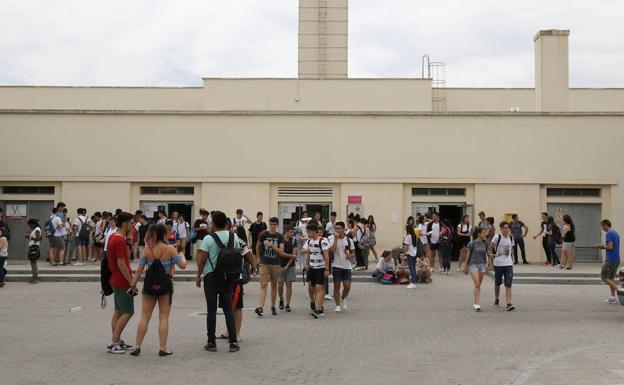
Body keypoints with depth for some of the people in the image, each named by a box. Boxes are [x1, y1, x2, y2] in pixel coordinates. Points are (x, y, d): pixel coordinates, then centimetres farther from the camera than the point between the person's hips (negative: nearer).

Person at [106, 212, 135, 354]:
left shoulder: (113, 236, 9)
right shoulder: (120, 241, -20)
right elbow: (121, 264, -22)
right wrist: (131, 282, -18)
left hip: (116, 280, 10)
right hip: (122, 282, -10)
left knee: (118, 311, 14)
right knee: (128, 312, -4)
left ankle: (117, 341, 20)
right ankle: (114, 343, -2)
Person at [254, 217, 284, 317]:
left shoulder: (280, 237, -1)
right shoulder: (264, 235, -1)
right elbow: (257, 247, 12)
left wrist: (271, 245, -22)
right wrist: (260, 259, 12)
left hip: (275, 264, 1)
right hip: (264, 263, -1)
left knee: (274, 285, 11)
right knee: (263, 285, -10)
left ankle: (273, 307, 23)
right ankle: (260, 307, -19)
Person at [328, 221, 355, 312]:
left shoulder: (349, 240, 5)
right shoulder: (333, 239, -2)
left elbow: (353, 253, 12)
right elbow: (332, 250, -20)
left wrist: (350, 255, -10)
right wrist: (336, 238, -19)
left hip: (347, 266, 2)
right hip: (336, 266, -2)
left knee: (347, 286, -3)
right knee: (336, 286, 0)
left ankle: (343, 298, 27)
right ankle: (338, 305, 9)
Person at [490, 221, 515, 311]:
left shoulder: (511, 238, 8)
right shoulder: (497, 237, -8)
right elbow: (490, 247, -4)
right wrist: (494, 254, -8)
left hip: (509, 264, 3)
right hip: (498, 264, -3)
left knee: (508, 284, -7)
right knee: (497, 283, 12)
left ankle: (509, 304, -12)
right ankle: (496, 299, 35)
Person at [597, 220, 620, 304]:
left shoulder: (609, 234, -14)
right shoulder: (616, 233, 15)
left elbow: (610, 247, -22)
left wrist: (603, 246, -3)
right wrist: (603, 247, 13)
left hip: (610, 259, -9)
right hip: (617, 259, 9)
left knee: (604, 277, -4)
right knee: (611, 278, 13)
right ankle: (613, 297, 12)